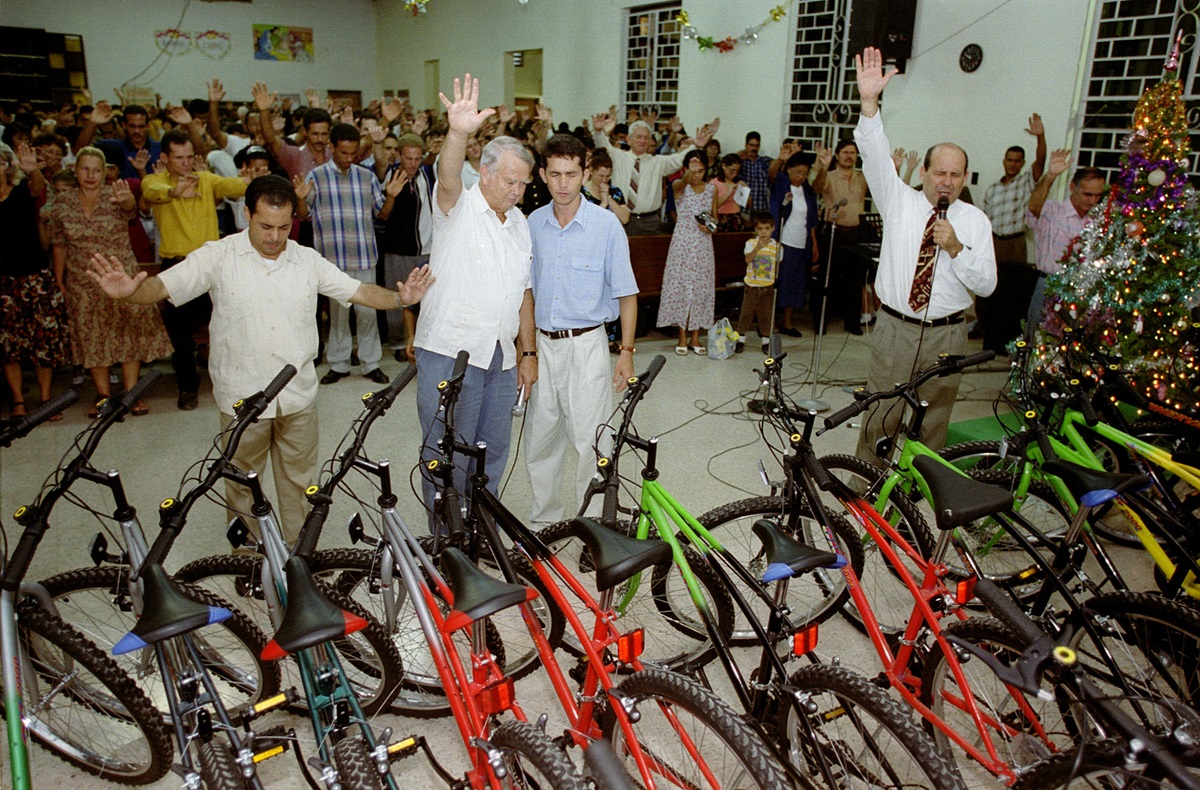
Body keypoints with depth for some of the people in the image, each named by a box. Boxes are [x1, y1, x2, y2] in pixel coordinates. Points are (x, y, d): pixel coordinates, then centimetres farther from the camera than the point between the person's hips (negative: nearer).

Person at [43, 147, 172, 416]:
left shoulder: (113, 197, -7)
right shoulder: (63, 202, 0)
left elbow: (129, 207, -34)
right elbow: (59, 245, 8)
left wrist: (126, 199, -57)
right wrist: (59, 281, 10)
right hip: (83, 285, 2)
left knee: (129, 332, 1)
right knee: (92, 338, 7)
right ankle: (103, 395, 18)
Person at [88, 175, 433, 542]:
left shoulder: (308, 260, 4)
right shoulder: (218, 256, -6)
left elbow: (358, 291, 4)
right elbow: (163, 286, -14)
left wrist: (399, 297, -14)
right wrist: (129, 291, -36)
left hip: (299, 397, 2)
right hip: (242, 397, -2)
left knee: (299, 480, 15)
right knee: (242, 483, 14)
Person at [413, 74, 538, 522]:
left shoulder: (519, 223, 15)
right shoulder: (458, 208, -4)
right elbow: (448, 178, -29)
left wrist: (528, 352, 14)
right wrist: (458, 133, -48)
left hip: (501, 359, 7)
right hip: (450, 353, -6)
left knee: (494, 451, 15)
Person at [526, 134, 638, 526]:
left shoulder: (606, 224, -7)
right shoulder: (534, 223, 4)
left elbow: (626, 294, -3)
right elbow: (527, 289, 12)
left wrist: (626, 352, -7)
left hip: (586, 345, -4)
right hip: (542, 345, 4)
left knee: (589, 440, -1)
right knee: (540, 439, 11)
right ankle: (544, 519, 29)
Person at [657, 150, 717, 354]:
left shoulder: (711, 189, 7)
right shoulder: (679, 186, -4)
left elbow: (715, 217, 14)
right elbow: (682, 183, -29)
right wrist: (689, 173, -50)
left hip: (703, 244, 3)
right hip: (683, 243, -3)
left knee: (701, 287, 5)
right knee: (681, 285, -1)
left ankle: (695, 337, 15)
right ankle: (682, 337, 9)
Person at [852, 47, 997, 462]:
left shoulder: (975, 220, 3)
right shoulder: (900, 201, 3)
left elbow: (986, 284, -2)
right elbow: (875, 155, -12)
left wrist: (956, 248, -17)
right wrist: (869, 102, -26)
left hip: (945, 335, 1)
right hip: (894, 329, -1)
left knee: (933, 420, 10)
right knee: (879, 416, 3)